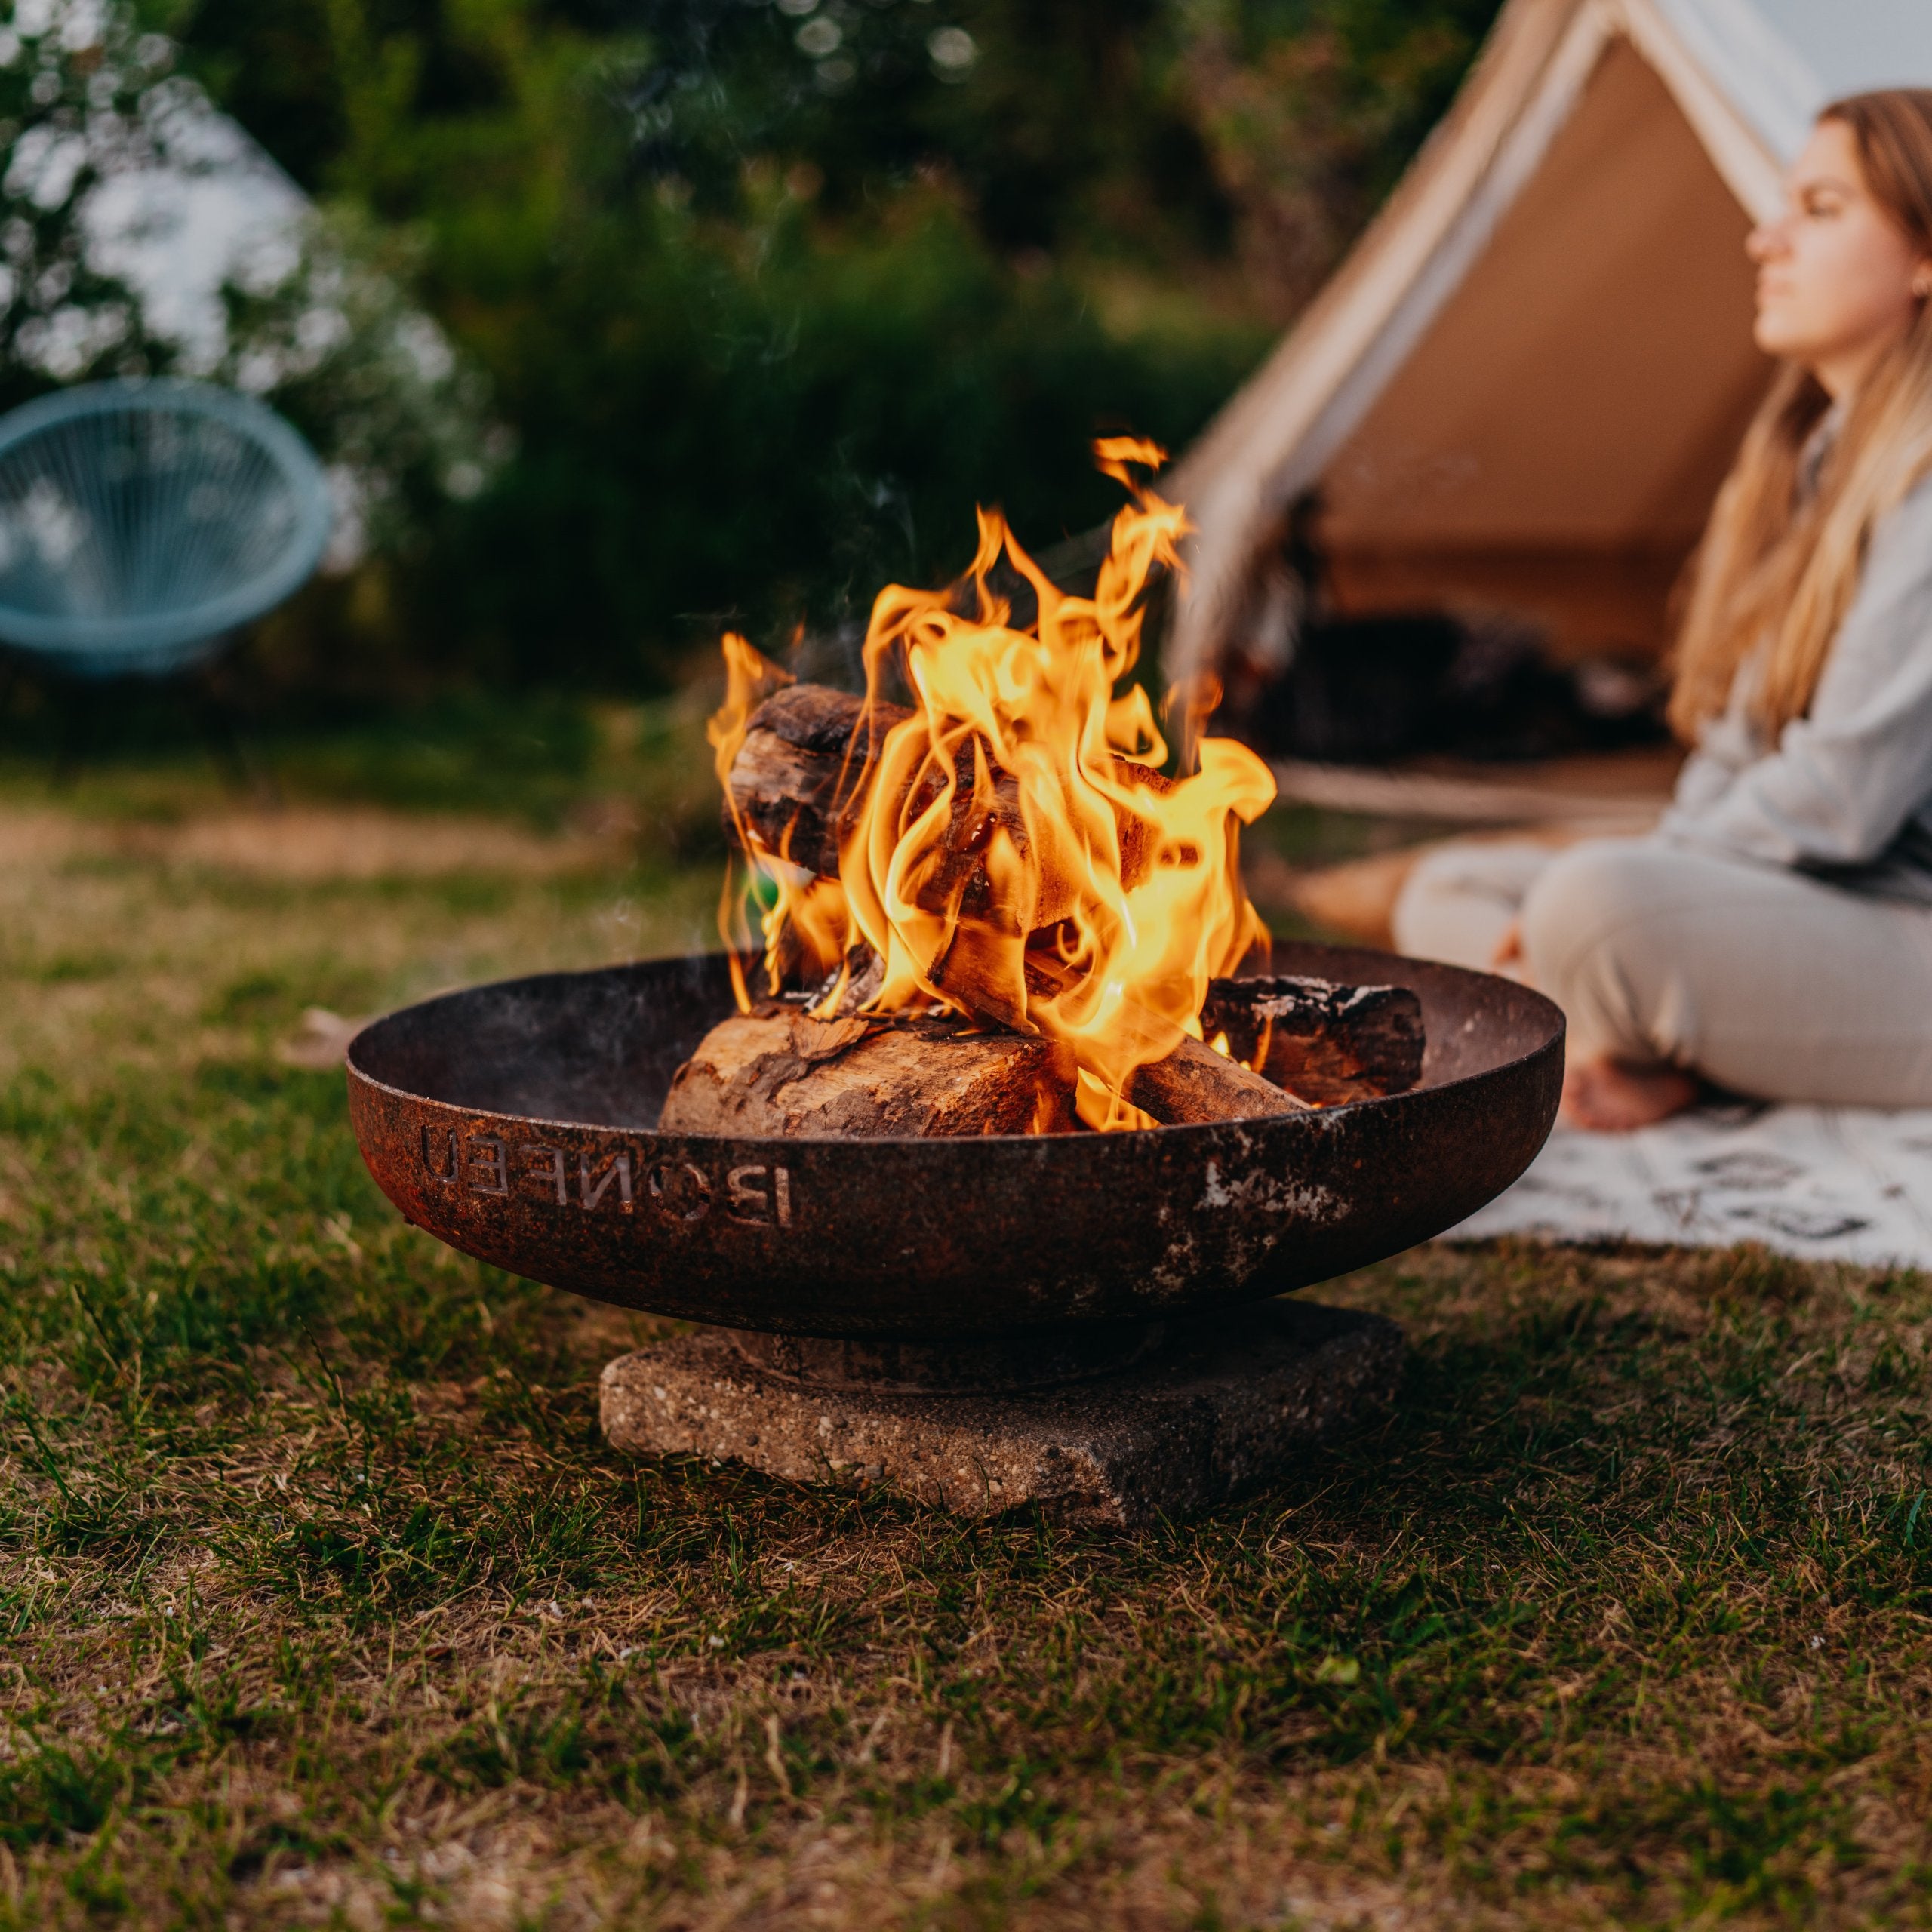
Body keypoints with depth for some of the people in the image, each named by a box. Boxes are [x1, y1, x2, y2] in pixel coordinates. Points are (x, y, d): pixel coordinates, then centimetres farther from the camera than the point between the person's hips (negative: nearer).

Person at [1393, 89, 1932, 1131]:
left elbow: (1844, 797, -20)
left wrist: (1660, 868, -11)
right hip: (1782, 910, 10)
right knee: (1446, 892, 7)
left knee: (1600, 907, -35)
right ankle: (1649, 1055, -12)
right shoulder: (1803, 453, 14)